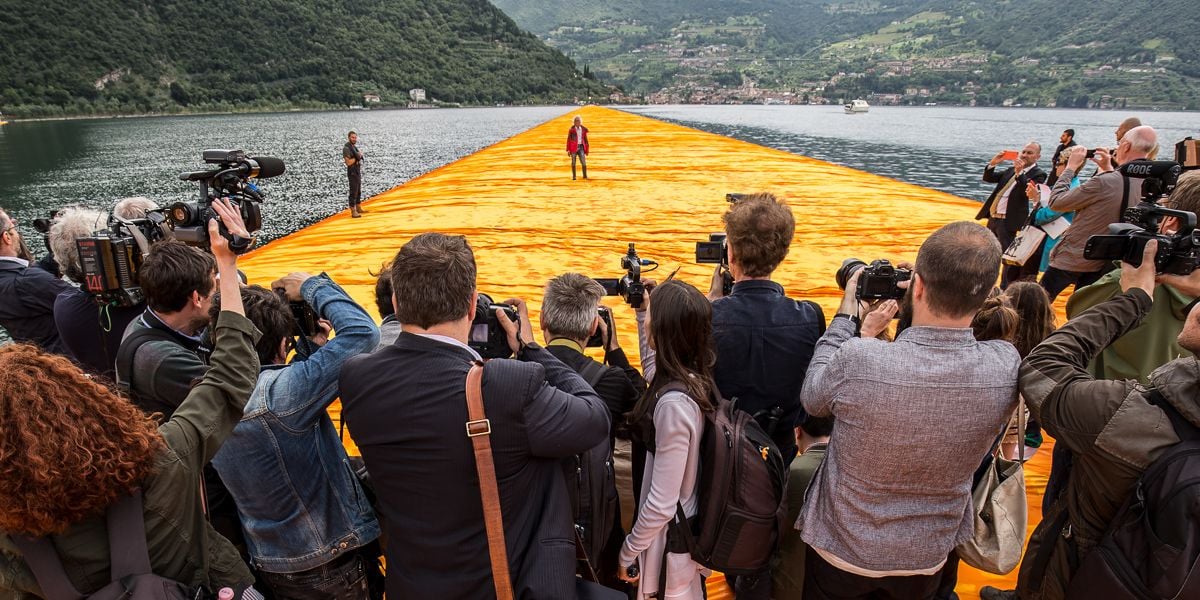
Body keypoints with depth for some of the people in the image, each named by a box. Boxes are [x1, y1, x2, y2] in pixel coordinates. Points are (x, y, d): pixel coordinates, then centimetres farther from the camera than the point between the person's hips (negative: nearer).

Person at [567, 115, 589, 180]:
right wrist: (568, 150, -4)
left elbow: (585, 140, 12)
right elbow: (568, 140, 1)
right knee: (573, 162, 4)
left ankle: (585, 175, -2)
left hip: (581, 147, 2)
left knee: (583, 162, -8)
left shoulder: (583, 129, 7)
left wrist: (587, 150, 10)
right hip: (573, 147, -2)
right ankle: (573, 176, 10)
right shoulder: (571, 130, 0)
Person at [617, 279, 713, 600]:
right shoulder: (695, 378, -6)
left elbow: (661, 504, -27)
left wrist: (628, 551, -12)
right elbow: (651, 369, 20)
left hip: (670, 539, -8)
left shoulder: (673, 402, -32)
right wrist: (641, 309, 15)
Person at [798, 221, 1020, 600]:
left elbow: (812, 399, -12)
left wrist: (846, 315, -5)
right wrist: (915, 311, -2)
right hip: (928, 558, 3)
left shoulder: (856, 361, -35)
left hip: (841, 549, -2)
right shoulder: (1007, 368, -23)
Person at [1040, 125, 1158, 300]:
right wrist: (1106, 169, 16)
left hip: (1071, 259, -7)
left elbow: (1056, 202, -17)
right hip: (1101, 264, 7)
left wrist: (1071, 167, -6)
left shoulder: (1104, 182, -27)